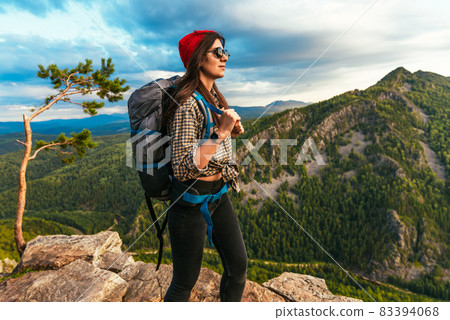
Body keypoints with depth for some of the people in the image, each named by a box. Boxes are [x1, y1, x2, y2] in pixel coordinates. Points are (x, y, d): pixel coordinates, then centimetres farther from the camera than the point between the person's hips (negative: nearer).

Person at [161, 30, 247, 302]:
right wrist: (221, 132, -29)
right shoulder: (186, 104, -21)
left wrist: (232, 130, 5)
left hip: (219, 193, 8)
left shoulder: (214, 97, 7)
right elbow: (183, 168, -27)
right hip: (192, 199, -8)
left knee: (238, 265, 17)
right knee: (185, 281, 11)